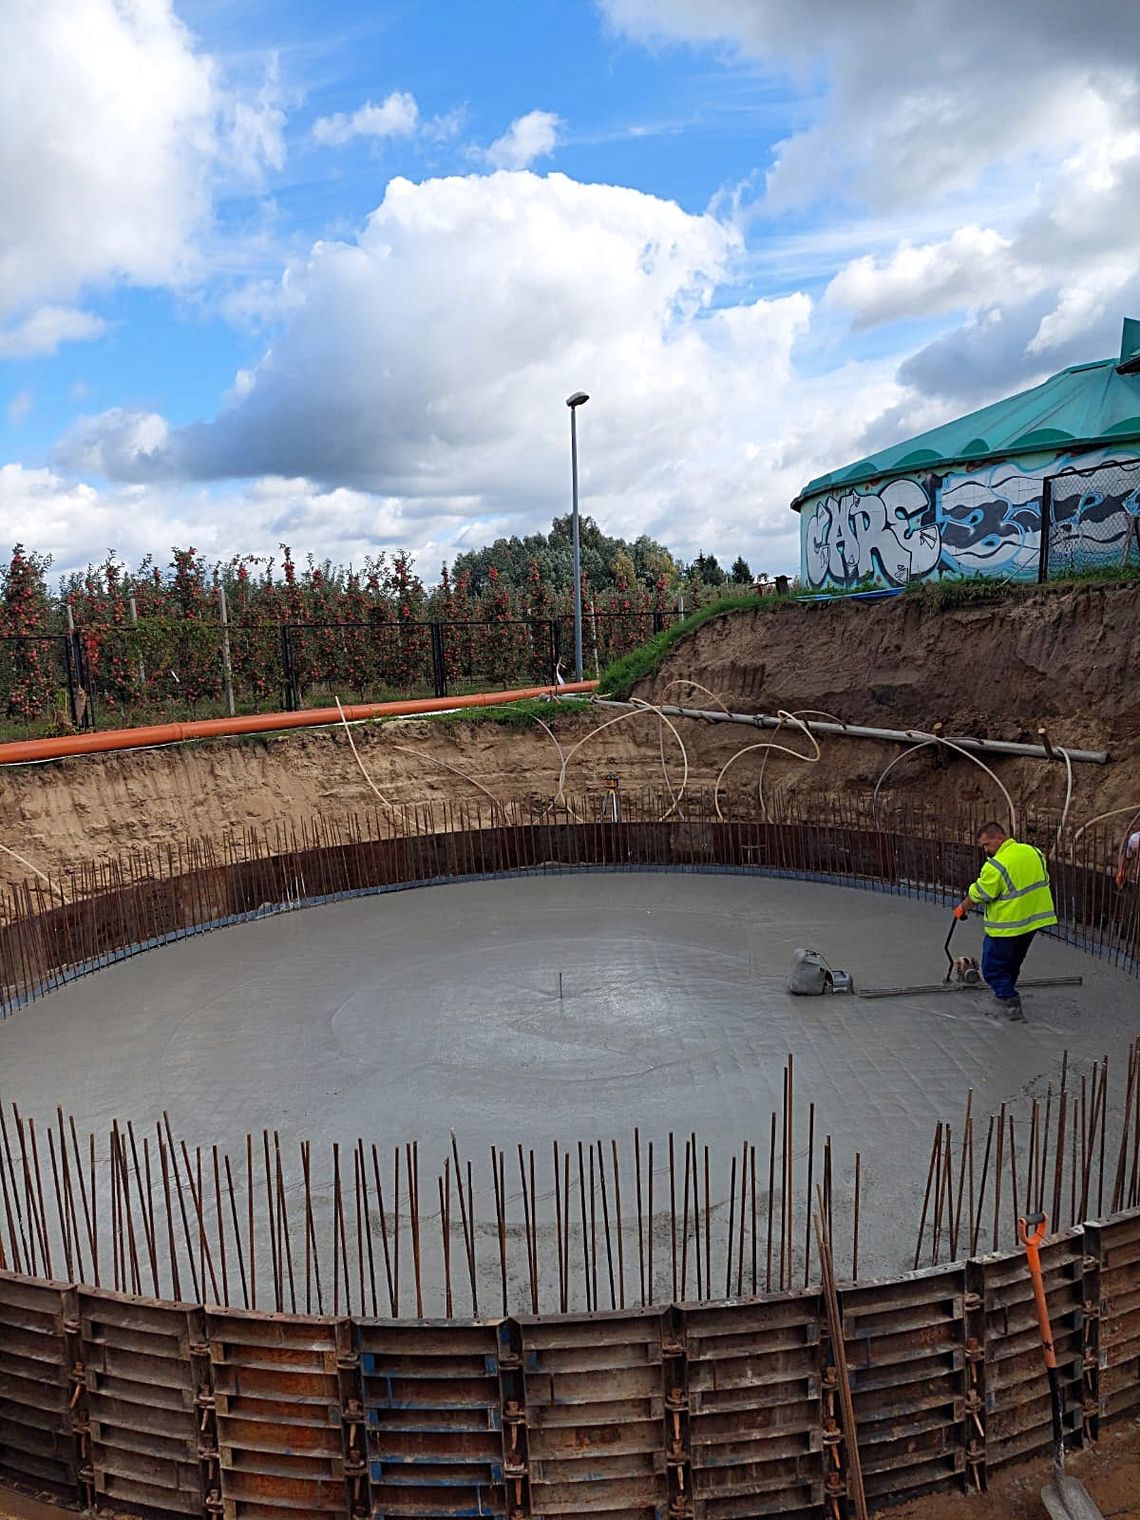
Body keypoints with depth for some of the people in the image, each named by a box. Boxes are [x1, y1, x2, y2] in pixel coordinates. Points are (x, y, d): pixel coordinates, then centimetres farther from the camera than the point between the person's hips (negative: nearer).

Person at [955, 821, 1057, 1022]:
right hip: (1033, 920, 8)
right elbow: (1043, 881, 13)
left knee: (993, 968, 7)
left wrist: (962, 908, 5)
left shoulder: (995, 866, -23)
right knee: (1012, 964, 26)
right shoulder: (1034, 852, 0)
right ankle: (1006, 994, 41)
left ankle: (1011, 1006, 2)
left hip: (1006, 926, -8)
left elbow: (978, 895, -14)